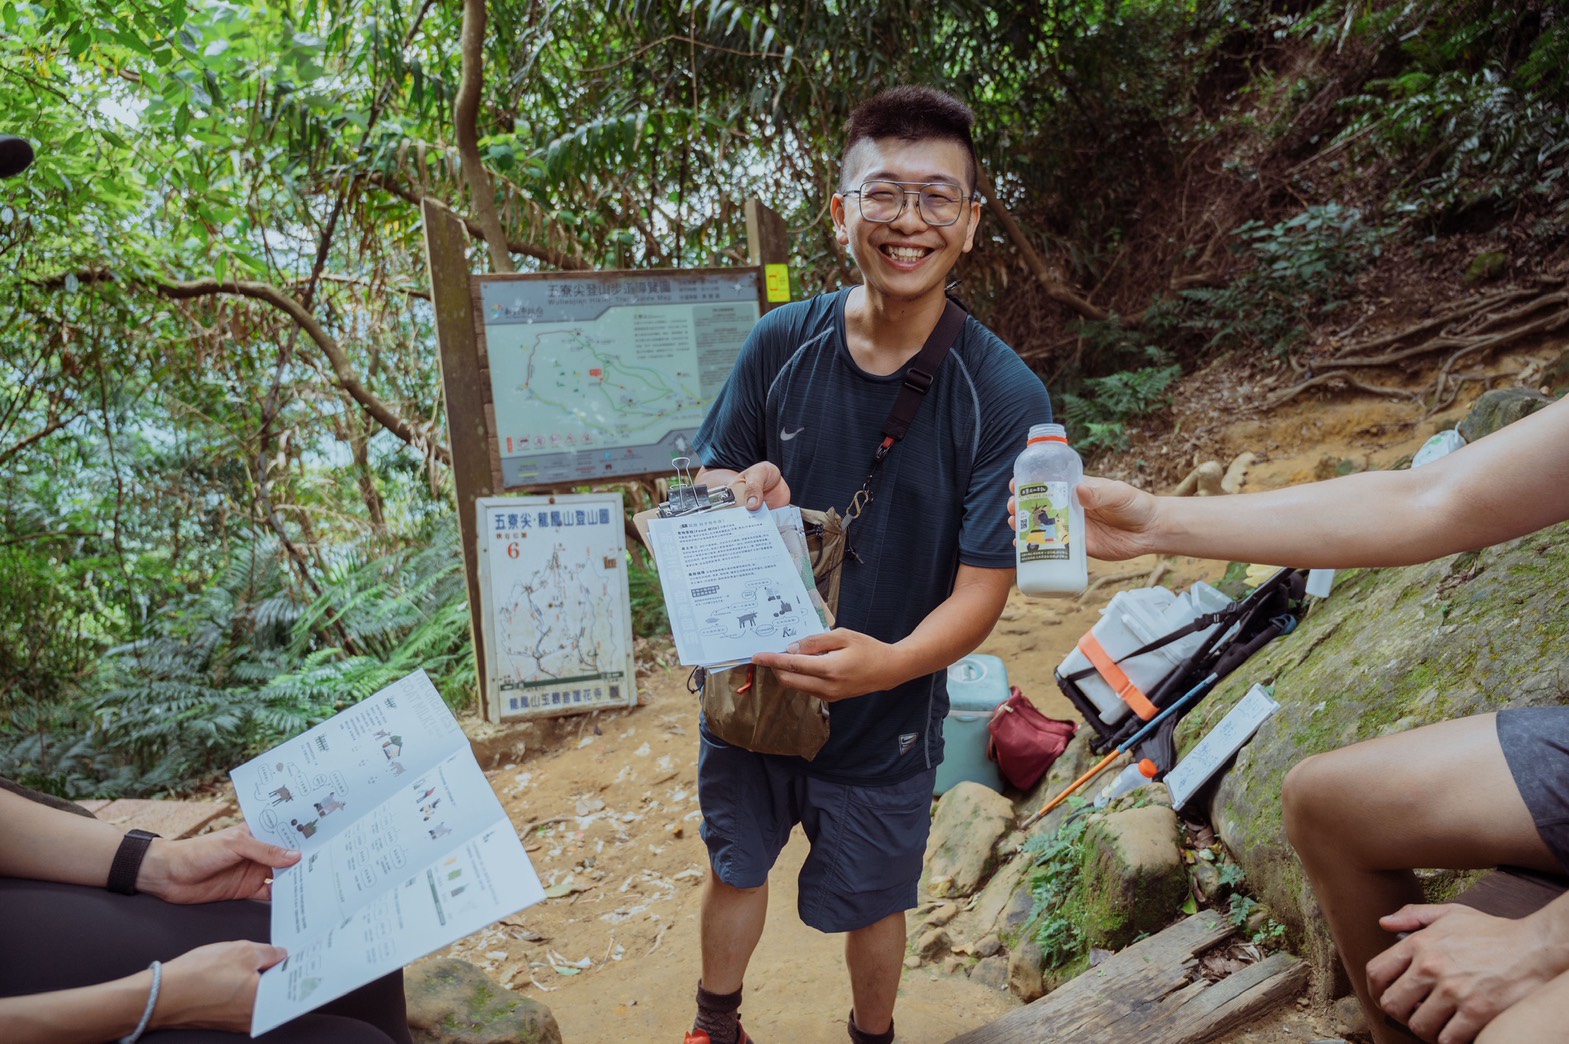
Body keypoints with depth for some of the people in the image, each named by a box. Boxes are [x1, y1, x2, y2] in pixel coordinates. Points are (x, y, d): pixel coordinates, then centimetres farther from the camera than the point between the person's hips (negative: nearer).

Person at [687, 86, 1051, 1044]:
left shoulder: (1005, 397, -20)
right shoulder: (783, 344, -12)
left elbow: (982, 591, -20)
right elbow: (711, 477, 1)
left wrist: (889, 662, -39)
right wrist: (738, 493, -24)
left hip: (885, 720, -2)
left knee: (871, 904, 22)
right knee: (736, 867, 26)